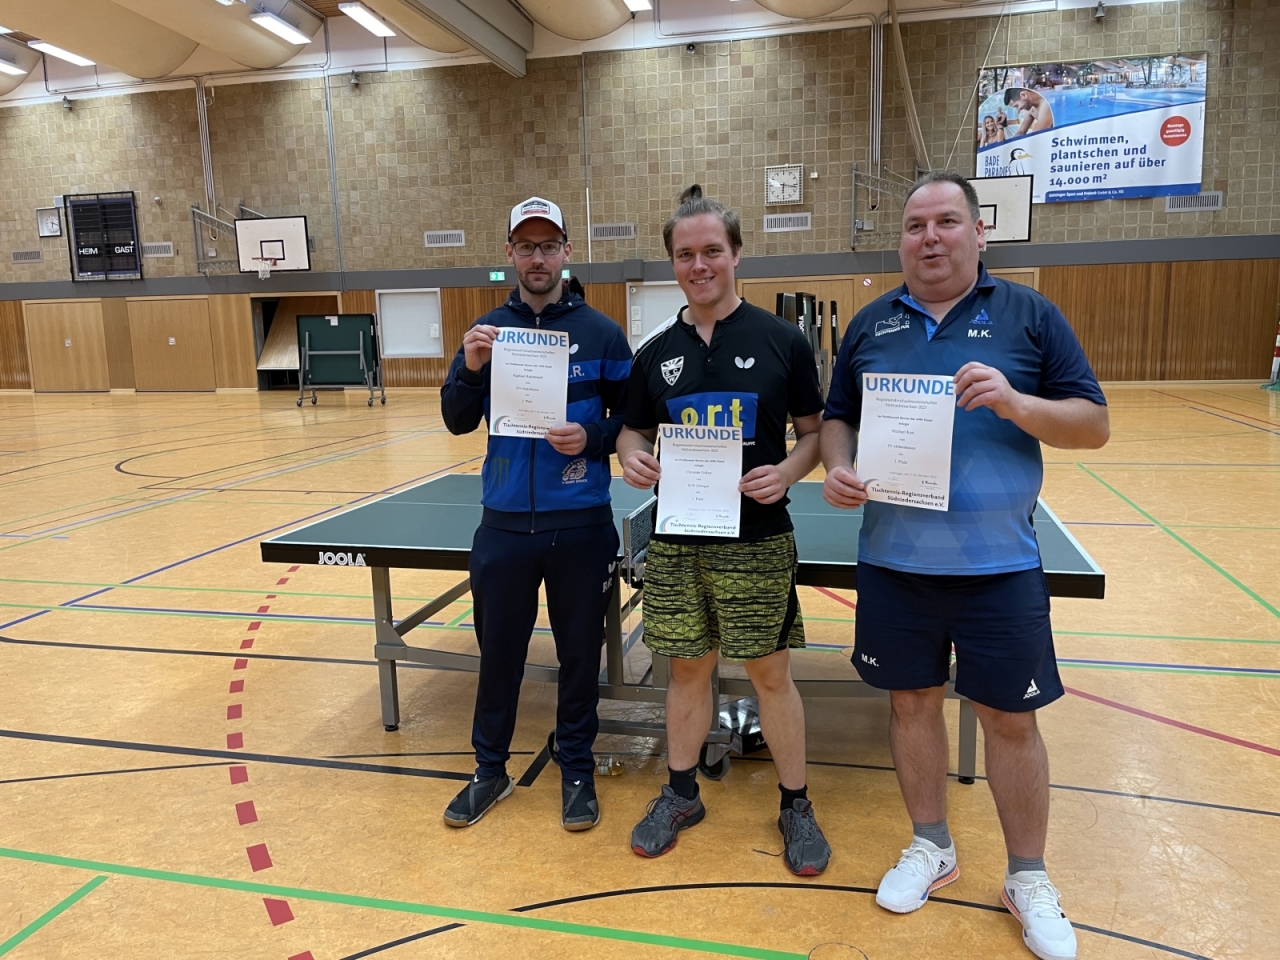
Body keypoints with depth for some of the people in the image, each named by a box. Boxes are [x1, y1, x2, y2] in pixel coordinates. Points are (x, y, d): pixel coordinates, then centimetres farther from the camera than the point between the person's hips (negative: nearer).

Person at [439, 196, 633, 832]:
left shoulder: (601, 333, 0)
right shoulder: (487, 331, 6)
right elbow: (457, 422, 3)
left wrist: (592, 436, -17)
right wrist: (470, 369, -15)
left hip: (581, 526, -1)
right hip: (505, 523, 2)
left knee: (580, 653, 10)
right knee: (498, 650, 12)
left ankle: (576, 771, 30)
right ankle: (490, 770, 32)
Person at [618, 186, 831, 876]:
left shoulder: (783, 342, -3)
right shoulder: (653, 353, 5)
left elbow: (814, 430, 2)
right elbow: (635, 431, 13)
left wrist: (787, 471, -17)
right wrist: (633, 458, -10)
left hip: (758, 541, -2)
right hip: (675, 542, 3)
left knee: (770, 672, 7)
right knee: (688, 668, 14)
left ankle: (795, 805, 27)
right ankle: (681, 793, 34)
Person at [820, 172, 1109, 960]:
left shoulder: (1030, 316, 0)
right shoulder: (871, 324, 8)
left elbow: (1095, 424, -2)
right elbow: (838, 418, 13)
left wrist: (1015, 402, -20)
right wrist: (840, 469, -9)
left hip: (999, 564, -2)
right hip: (894, 562, 3)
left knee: (1011, 719, 8)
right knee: (912, 701, 13)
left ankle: (1029, 878, 31)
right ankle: (931, 848, 36)